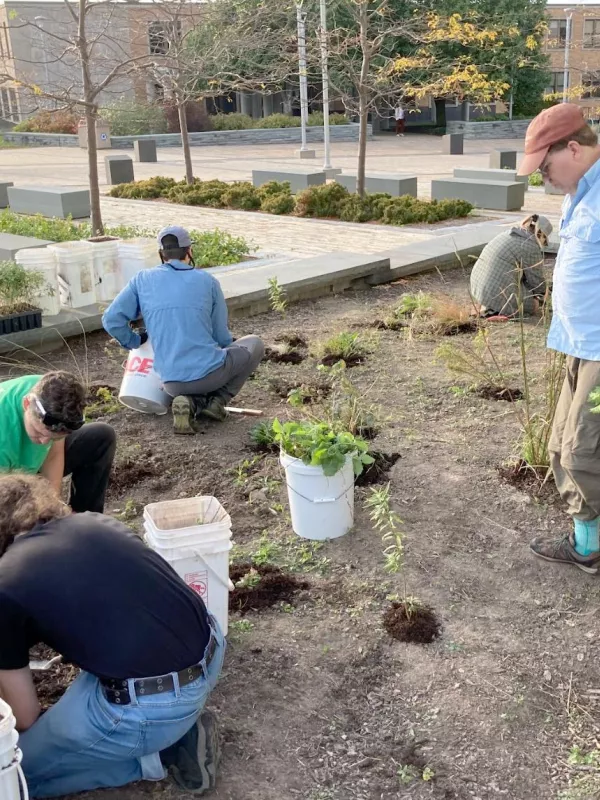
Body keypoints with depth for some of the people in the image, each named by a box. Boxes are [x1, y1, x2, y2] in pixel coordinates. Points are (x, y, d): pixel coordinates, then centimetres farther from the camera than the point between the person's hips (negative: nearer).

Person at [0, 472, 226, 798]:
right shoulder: (97, 521, 14)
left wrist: (35, 736, 34)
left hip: (151, 706, -7)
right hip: (211, 651, 7)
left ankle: (154, 754, 10)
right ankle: (181, 731, 22)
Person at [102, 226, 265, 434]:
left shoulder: (143, 280, 6)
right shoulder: (207, 280, 3)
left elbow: (111, 320, 0)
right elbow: (222, 337, 8)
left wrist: (134, 342, 19)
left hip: (172, 383, 3)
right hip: (209, 372, -3)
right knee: (254, 344, 24)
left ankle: (191, 403, 2)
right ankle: (218, 400, 7)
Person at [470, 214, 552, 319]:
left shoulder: (508, 235, 15)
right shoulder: (532, 248, -10)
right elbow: (536, 279, 0)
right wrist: (542, 293, 20)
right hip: (499, 294, -8)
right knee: (534, 304, 14)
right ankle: (495, 310, -2)